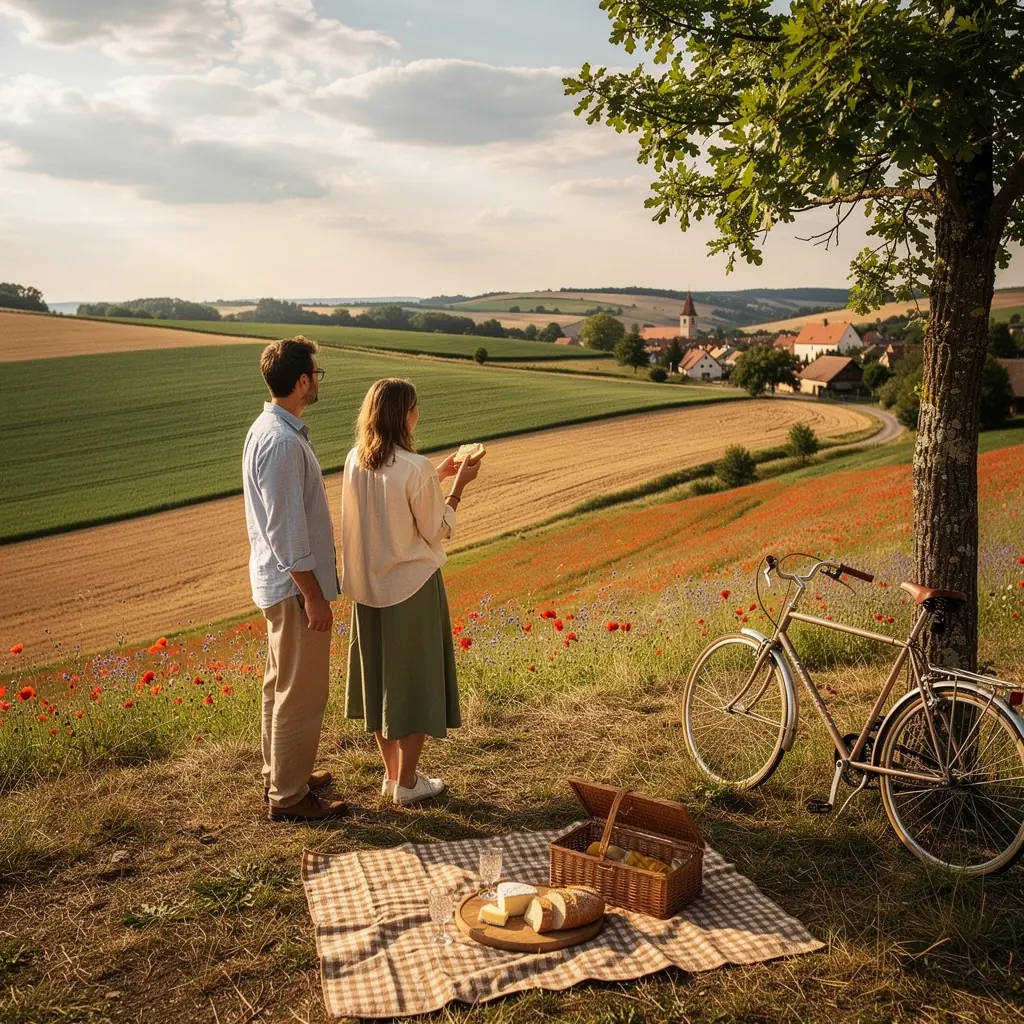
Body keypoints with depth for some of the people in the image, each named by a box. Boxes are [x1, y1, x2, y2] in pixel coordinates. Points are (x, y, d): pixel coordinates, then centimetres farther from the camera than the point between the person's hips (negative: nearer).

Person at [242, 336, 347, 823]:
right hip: (295, 585, -10)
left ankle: (280, 773, 36)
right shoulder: (283, 442, -24)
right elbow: (286, 529, -25)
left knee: (282, 683, 21)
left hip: (278, 581, 10)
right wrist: (313, 595, -20)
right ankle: (288, 796, 13)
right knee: (301, 692, 1)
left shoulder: (267, 428, 9)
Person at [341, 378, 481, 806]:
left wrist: (436, 475, 15)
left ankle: (390, 774, 29)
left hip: (368, 587, 7)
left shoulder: (355, 461, -1)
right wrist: (458, 485, -3)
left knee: (379, 676, 17)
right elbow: (437, 531, -12)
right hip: (412, 586, -6)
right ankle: (406, 783, 17)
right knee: (414, 681, 8)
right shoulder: (415, 467, -21)